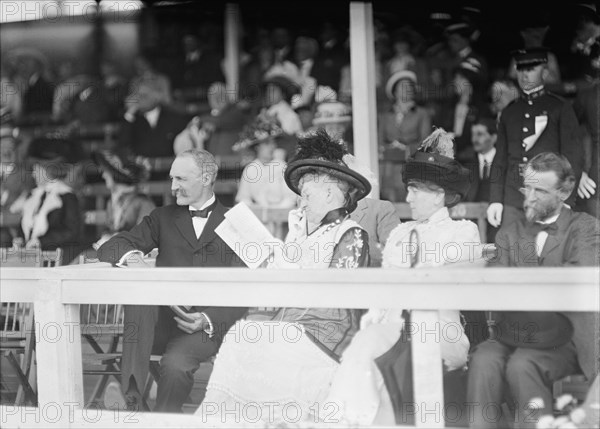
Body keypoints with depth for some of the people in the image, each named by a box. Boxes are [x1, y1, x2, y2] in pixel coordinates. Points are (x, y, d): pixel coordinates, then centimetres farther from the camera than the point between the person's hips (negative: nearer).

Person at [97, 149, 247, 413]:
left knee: (176, 362, -34)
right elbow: (108, 248, 10)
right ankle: (130, 394, -42)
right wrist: (130, 256, -15)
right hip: (161, 322, 3)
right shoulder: (163, 218, 19)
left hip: (207, 326, -3)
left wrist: (208, 320, -16)